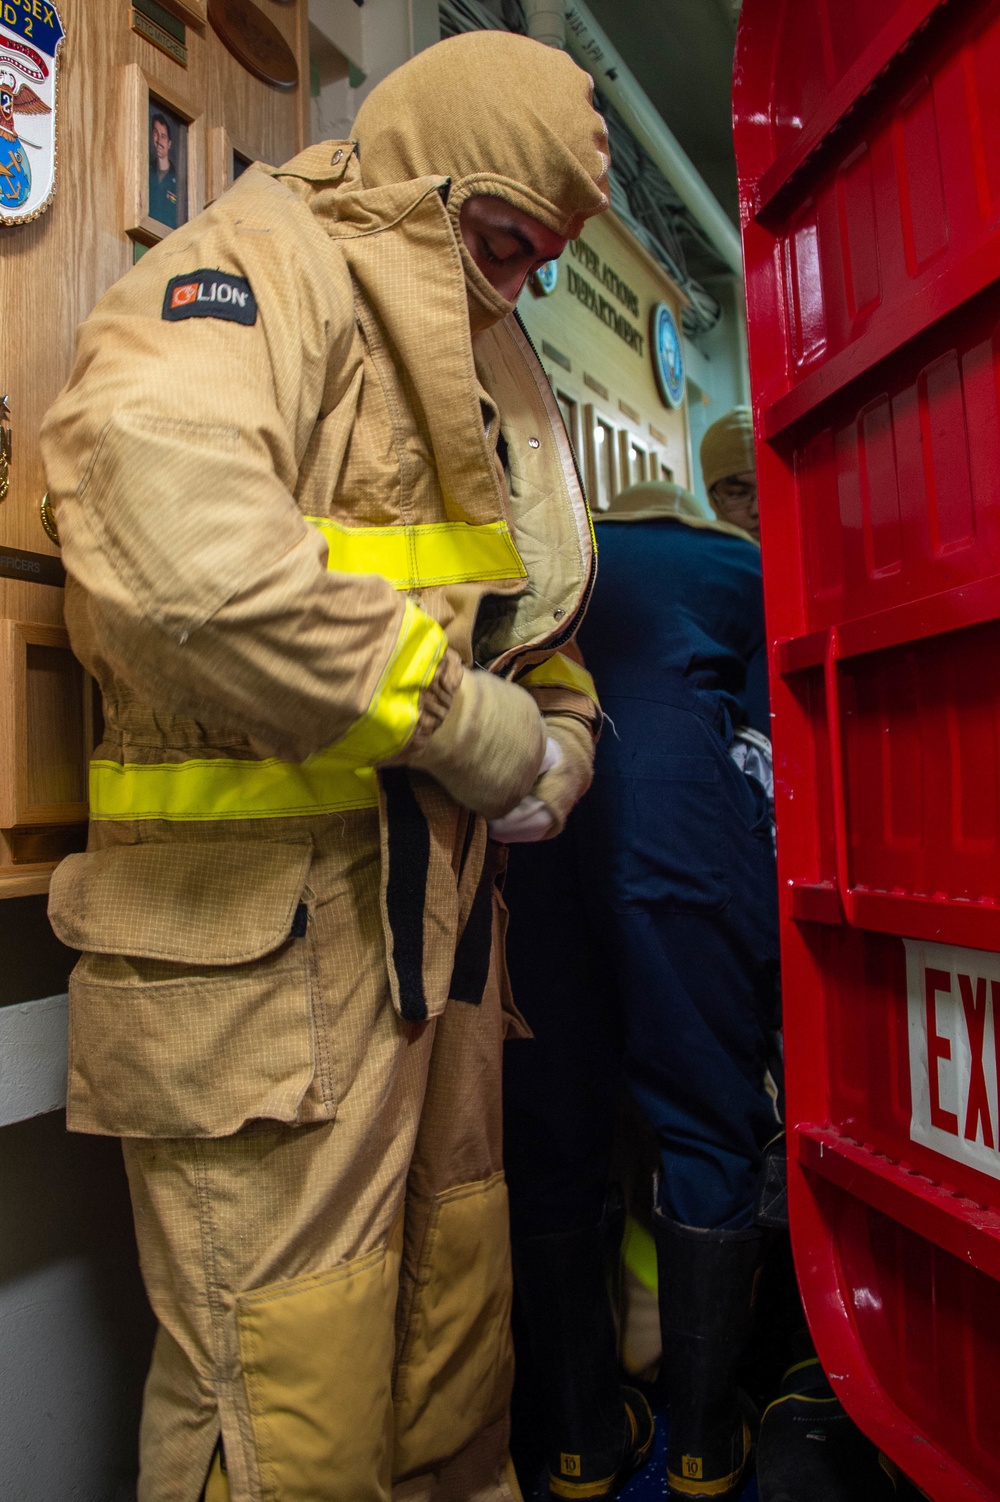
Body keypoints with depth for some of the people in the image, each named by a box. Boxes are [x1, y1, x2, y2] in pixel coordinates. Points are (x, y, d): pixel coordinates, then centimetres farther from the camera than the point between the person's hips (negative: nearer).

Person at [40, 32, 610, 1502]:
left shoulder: (468, 352, 22)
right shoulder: (260, 265, -4)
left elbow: (522, 603, 30)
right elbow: (169, 535, -26)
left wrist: (558, 724, 8)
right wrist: (460, 722, -18)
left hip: (433, 897, 9)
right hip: (261, 916, -8)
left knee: (457, 1296, 23)